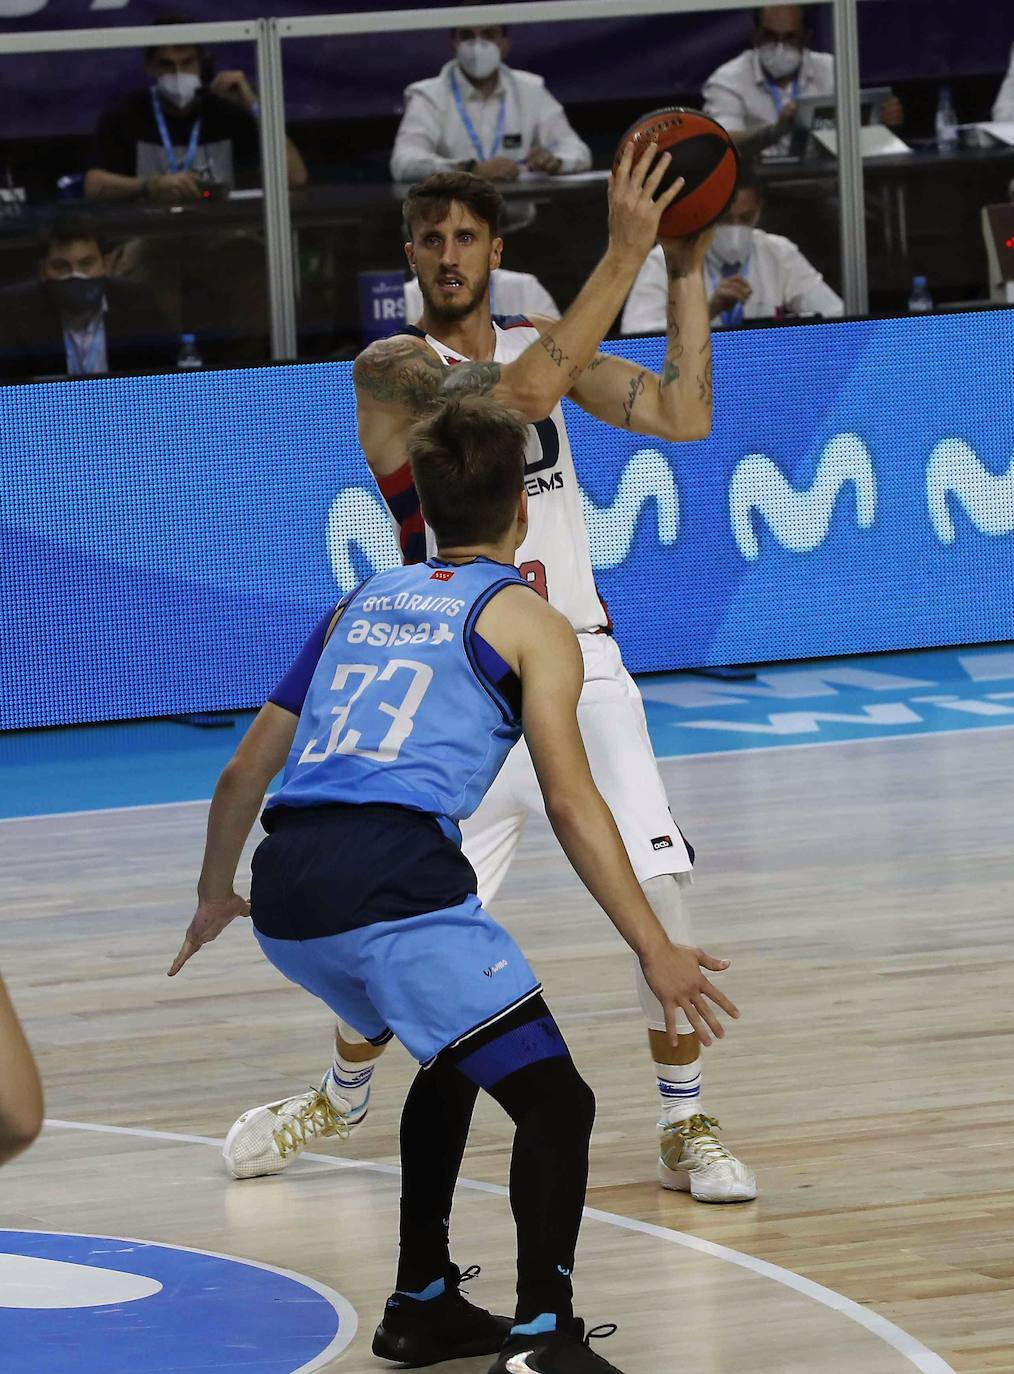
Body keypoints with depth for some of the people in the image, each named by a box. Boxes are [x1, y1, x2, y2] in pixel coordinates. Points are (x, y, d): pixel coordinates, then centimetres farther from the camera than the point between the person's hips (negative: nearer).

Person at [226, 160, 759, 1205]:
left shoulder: (543, 341, 9)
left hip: (575, 664, 3)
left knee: (657, 885, -14)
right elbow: (517, 395, -25)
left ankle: (684, 1127, -2)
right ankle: (344, 1090, 31)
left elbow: (684, 416, -1)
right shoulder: (391, 366, -7)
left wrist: (686, 267, -7)